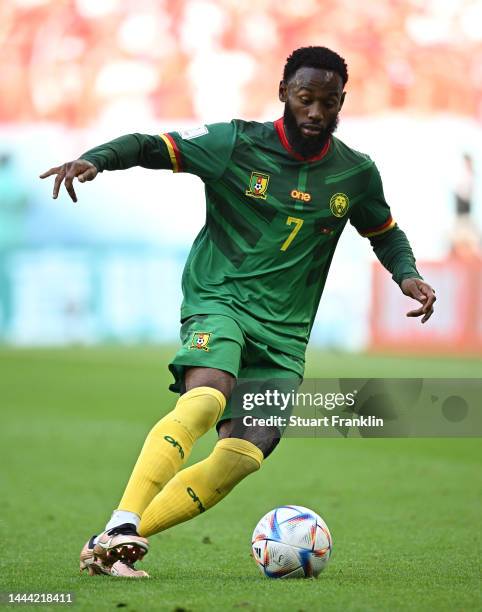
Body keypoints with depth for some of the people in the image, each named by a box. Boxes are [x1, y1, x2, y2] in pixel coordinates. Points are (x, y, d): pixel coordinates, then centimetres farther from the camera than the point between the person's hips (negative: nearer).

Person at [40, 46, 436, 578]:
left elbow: (385, 233, 23)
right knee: (206, 399, -34)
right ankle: (121, 529, -38)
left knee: (243, 458, -12)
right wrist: (96, 159, -21)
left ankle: (112, 547, -7)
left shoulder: (356, 174, 6)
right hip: (219, 299, -4)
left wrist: (406, 274, 3)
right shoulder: (236, 144, -4)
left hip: (284, 332, 4)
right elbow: (151, 146, -2)